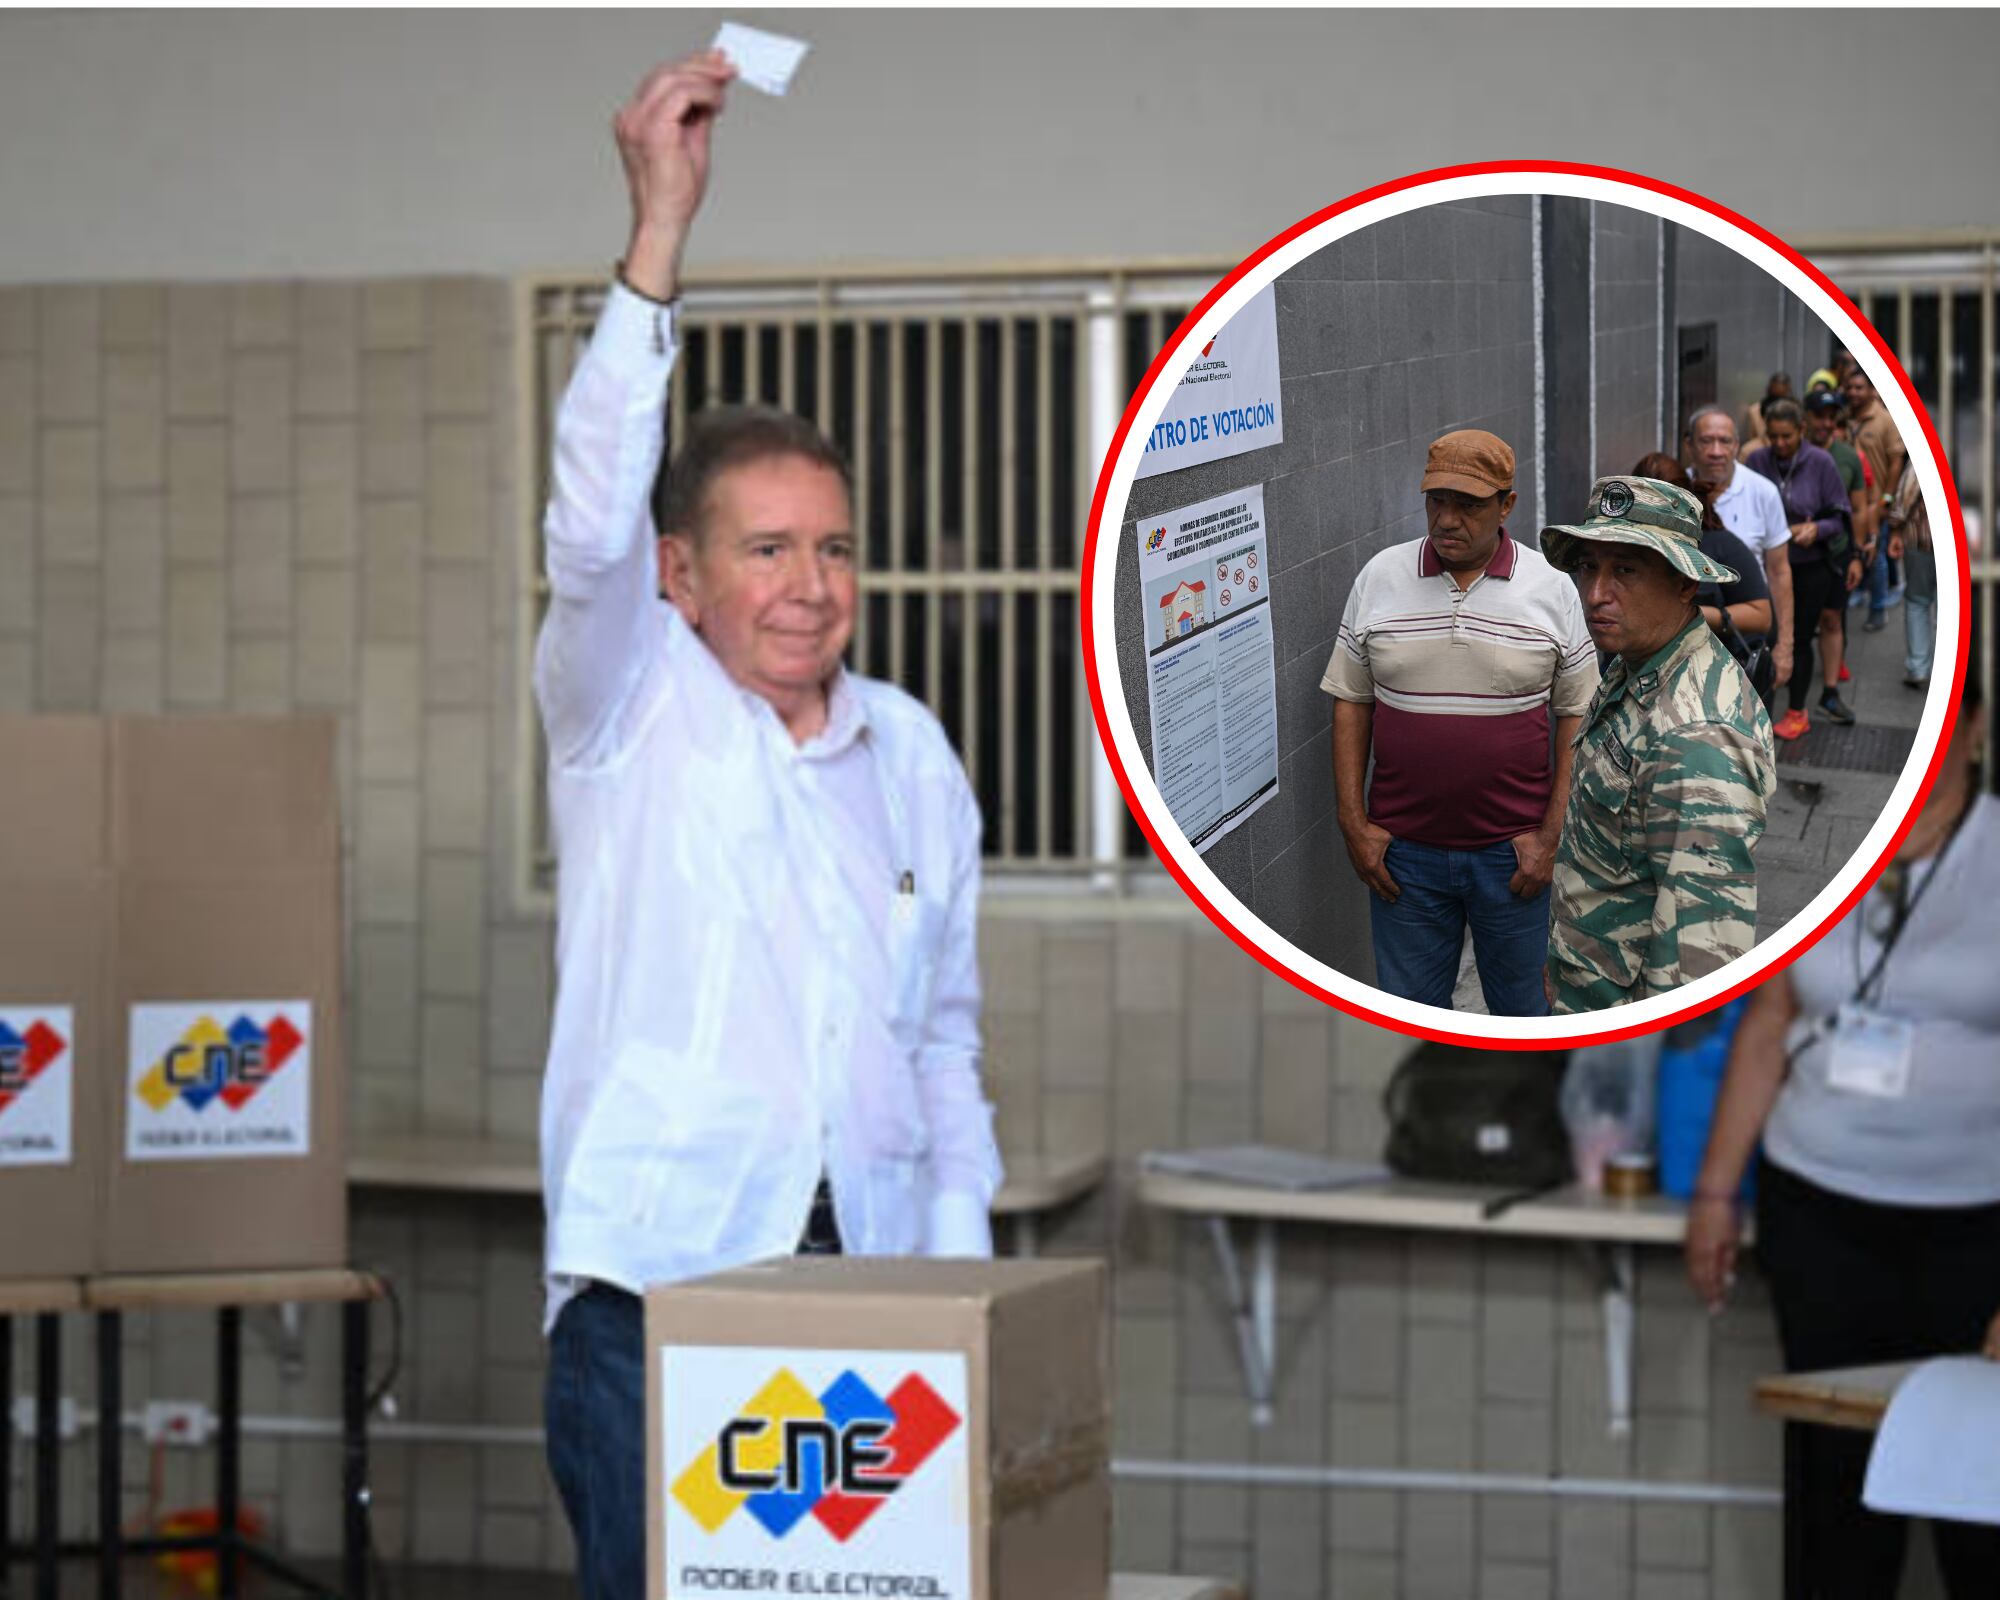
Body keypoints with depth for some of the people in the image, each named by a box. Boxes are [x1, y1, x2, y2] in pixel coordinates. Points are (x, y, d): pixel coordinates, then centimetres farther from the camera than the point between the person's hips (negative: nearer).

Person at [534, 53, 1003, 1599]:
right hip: (656, 1291, -4)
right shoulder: (629, 709, 2)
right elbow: (592, 527, -18)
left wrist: (963, 1251, 11)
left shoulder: (914, 755, 15)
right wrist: (659, 234, -26)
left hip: (868, 1284, 4)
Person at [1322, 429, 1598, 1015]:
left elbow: (1577, 718, -1)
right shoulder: (1379, 579, -1)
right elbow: (1351, 702, 4)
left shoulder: (1551, 589, -5)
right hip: (1403, 851, 1)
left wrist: (1550, 835, -7)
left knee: (1523, 1007, 12)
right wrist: (1353, 823, -2)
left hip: (1513, 851, -1)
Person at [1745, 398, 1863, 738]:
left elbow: (1839, 516, -4)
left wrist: (1816, 529, -23)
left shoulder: (1820, 462, -9)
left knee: (1800, 637, 3)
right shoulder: (1757, 461, -5)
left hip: (1812, 562, -2)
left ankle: (1796, 712, 15)